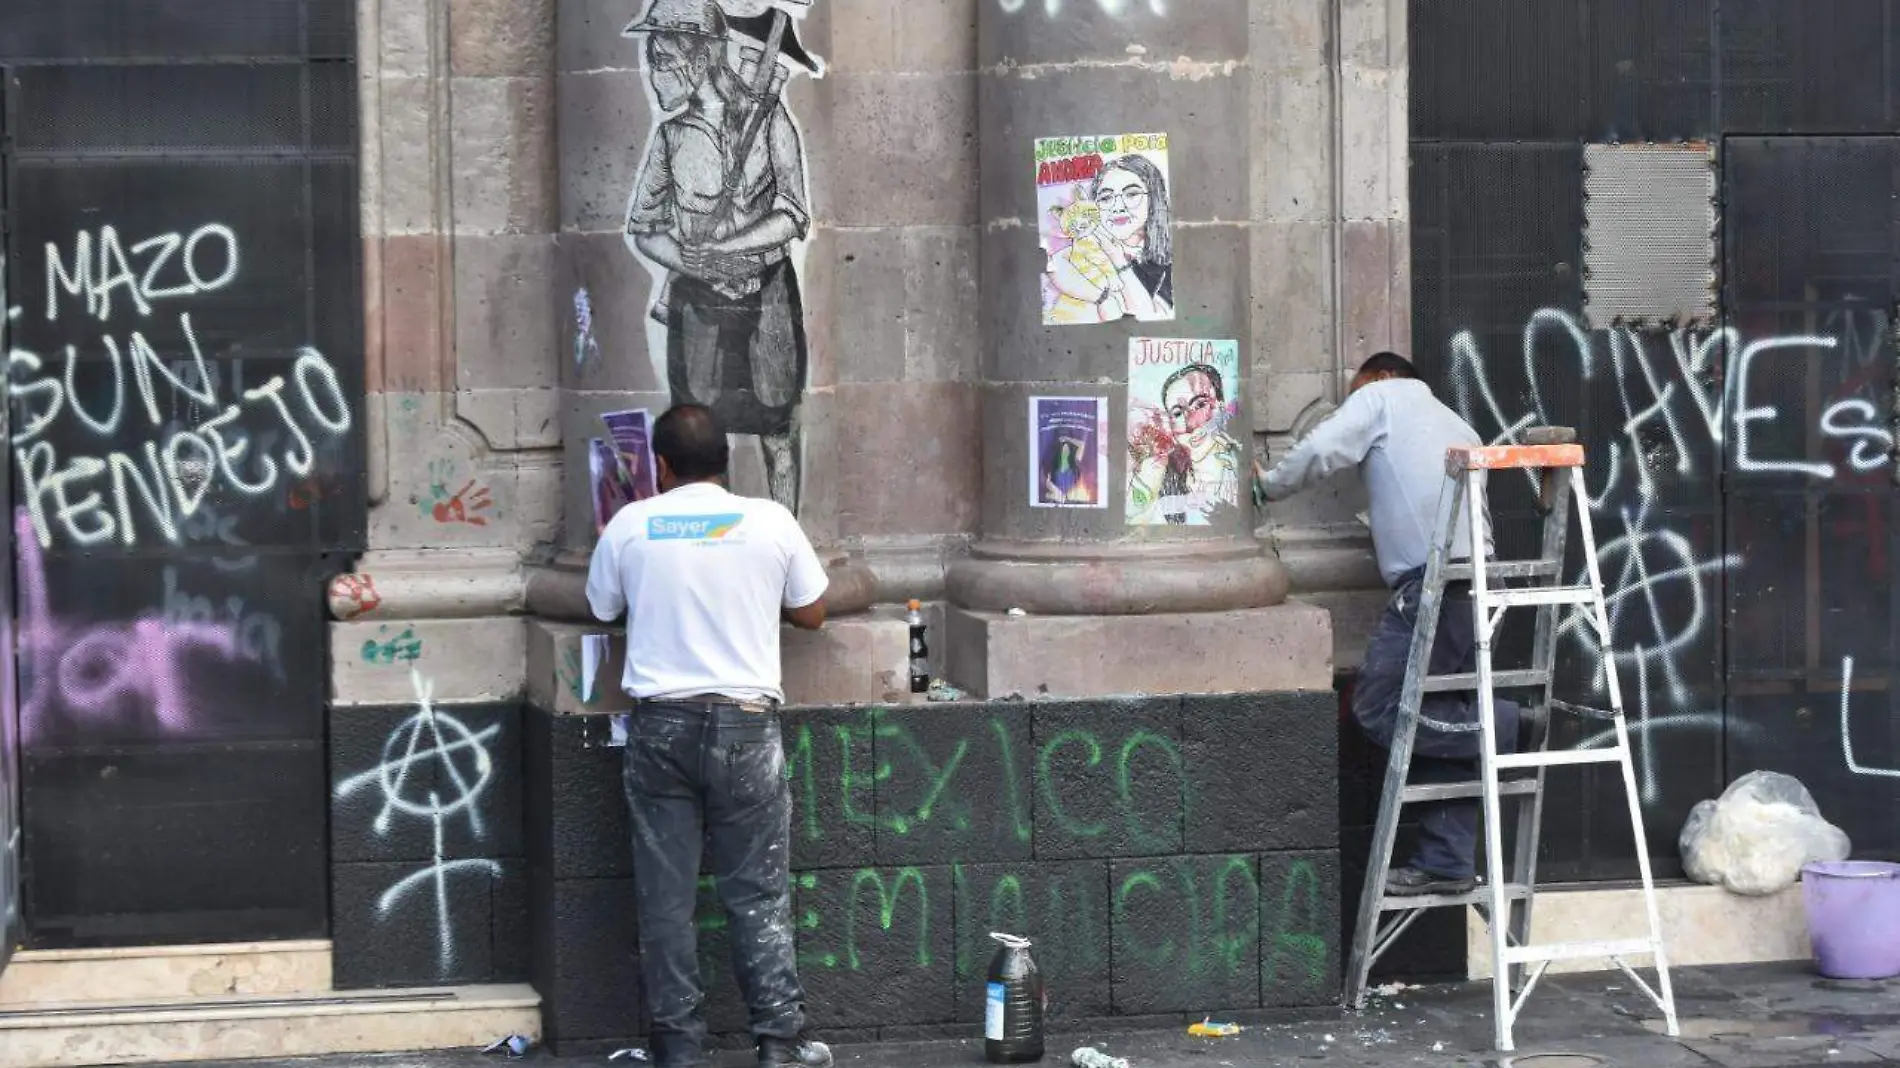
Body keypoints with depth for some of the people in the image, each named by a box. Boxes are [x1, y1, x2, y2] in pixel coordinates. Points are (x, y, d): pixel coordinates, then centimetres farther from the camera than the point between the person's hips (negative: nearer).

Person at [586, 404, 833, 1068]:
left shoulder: (631, 526, 0)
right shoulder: (769, 522, -2)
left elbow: (603, 610, 16)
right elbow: (812, 613, 10)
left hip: (660, 722, 1)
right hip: (744, 722, 0)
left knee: (665, 895, 6)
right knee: (757, 892, 6)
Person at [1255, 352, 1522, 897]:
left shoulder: (1381, 397, 11)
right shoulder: (1456, 424, 33)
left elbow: (1321, 450, -3)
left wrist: (1269, 485, 13)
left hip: (1432, 579, -9)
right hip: (1474, 579, 9)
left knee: (1379, 708, -8)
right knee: (1446, 718, 8)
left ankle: (1506, 725, -10)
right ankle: (1447, 863, 5)